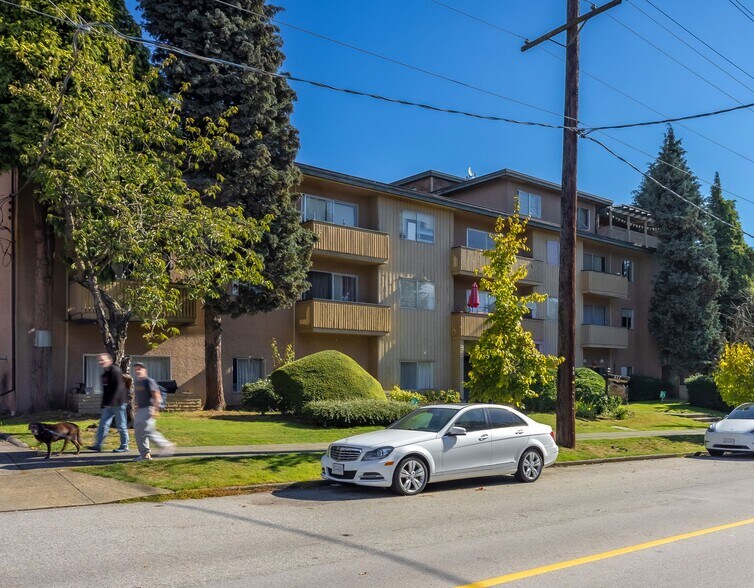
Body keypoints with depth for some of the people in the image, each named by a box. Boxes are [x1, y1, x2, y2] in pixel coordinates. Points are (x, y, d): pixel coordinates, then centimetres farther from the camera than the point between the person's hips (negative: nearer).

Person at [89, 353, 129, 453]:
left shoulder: (115, 371, -14)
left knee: (121, 426, 1)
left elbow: (118, 388, -21)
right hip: (108, 405, 9)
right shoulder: (104, 374, 15)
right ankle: (98, 445, 11)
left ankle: (124, 446, 10)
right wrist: (104, 404, 18)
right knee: (103, 424, 6)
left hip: (118, 403, -9)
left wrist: (111, 402, -24)